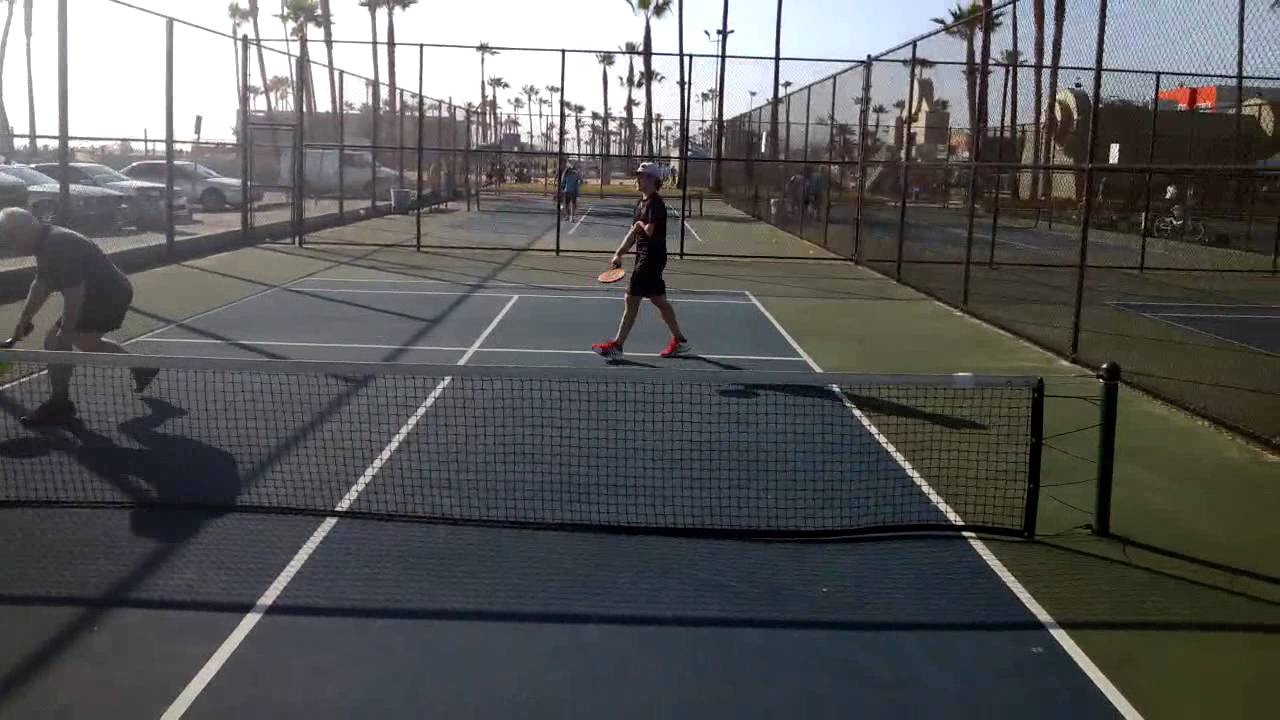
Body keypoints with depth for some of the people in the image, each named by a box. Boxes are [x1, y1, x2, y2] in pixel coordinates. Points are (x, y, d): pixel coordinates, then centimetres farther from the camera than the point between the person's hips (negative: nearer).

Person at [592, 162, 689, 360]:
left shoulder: (655, 204, -14)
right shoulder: (641, 204, 16)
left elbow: (650, 231, -23)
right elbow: (633, 233, 18)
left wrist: (641, 225, -2)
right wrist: (619, 254, 10)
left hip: (651, 259, -10)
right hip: (644, 257, 10)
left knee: (632, 299, -8)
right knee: (659, 300, 13)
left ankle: (617, 346, -4)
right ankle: (679, 341, 21)